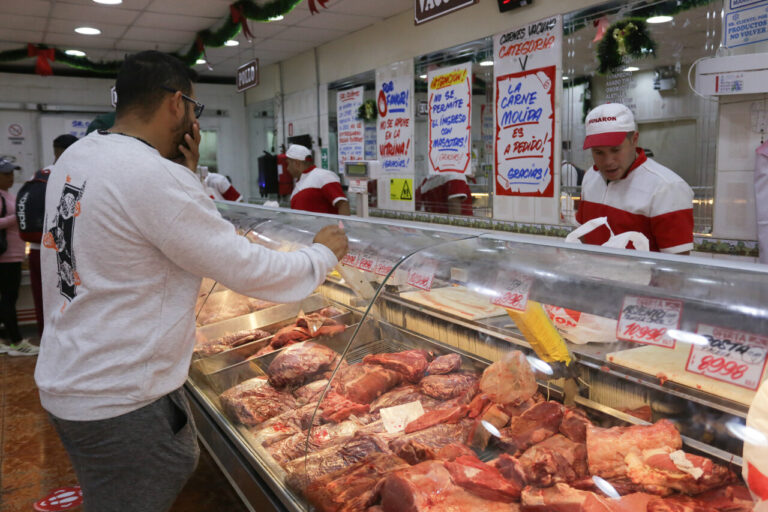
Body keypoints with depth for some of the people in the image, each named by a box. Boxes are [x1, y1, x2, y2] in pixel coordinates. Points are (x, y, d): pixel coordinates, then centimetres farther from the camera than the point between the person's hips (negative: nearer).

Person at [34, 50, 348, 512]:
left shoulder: (76, 157, 4)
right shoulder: (154, 177, -25)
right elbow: (249, 270, -20)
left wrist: (187, 175, 1)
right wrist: (325, 253, -6)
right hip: (117, 404, -9)